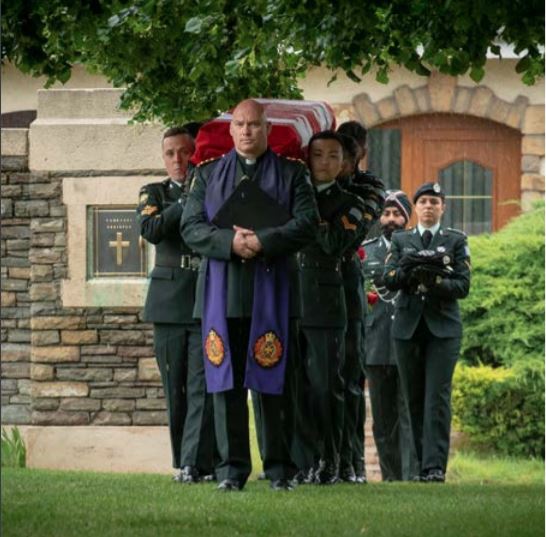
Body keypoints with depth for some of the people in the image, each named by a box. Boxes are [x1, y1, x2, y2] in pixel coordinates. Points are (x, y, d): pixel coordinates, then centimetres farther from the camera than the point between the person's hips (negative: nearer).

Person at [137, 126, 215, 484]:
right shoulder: (154, 193, 12)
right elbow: (150, 229, -9)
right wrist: (187, 201, -13)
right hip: (170, 302, 2)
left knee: (202, 386, -10)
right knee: (176, 389, 5)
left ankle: (195, 464, -14)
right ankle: (183, 462, 13)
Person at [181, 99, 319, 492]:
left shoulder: (292, 174, 9)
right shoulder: (208, 174, 14)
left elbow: (307, 224, -3)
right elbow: (191, 228, 4)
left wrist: (263, 242, -16)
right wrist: (230, 243, -13)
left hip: (273, 293, -1)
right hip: (222, 293, 2)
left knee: (275, 383, 0)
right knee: (227, 383, 0)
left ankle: (281, 469, 6)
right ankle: (233, 469, 4)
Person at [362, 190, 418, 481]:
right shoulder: (364, 250, 14)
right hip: (377, 345, 3)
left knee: (410, 416, -8)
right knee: (383, 420, 6)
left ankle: (411, 477, -11)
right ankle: (390, 478, 13)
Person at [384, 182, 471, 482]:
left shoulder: (456, 241, 7)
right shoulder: (401, 241, 13)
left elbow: (463, 286, -1)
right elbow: (388, 279, 1)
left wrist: (435, 280, -19)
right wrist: (407, 269, -20)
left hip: (443, 326, -2)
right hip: (408, 327, 3)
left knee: (437, 397, -12)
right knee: (414, 398, 4)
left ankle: (435, 466, -16)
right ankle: (421, 462, 11)